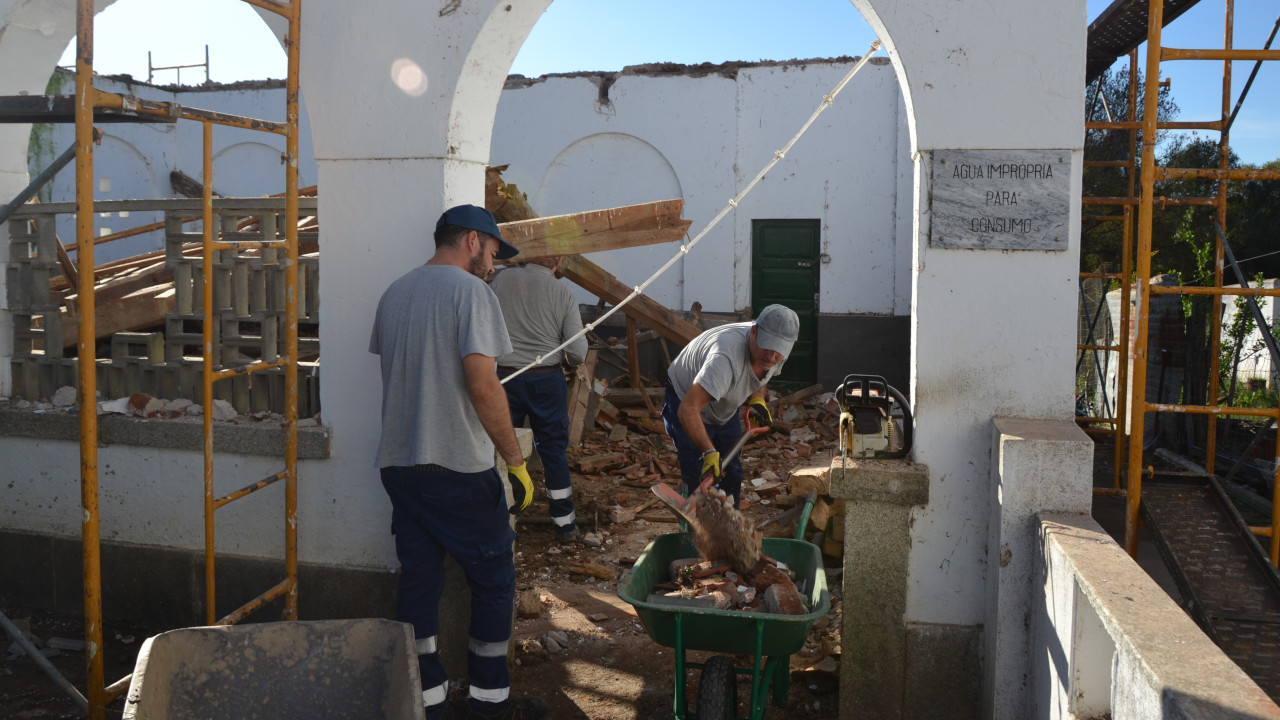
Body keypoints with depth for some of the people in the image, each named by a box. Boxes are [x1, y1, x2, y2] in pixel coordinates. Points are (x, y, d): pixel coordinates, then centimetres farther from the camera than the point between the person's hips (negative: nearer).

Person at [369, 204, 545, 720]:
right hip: (459, 466, -7)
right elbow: (482, 385, -19)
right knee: (494, 580, 7)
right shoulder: (469, 290, -11)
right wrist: (516, 461, -14)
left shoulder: (393, 294, 13)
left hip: (398, 463, 7)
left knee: (417, 582, 11)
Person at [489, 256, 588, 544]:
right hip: (546, 379, -1)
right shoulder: (563, 293, -6)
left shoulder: (500, 280, -3)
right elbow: (578, 352, -8)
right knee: (554, 450, 9)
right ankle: (565, 523, 16)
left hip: (503, 377, 1)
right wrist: (572, 362, 14)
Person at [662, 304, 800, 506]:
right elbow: (688, 410, -48)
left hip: (725, 409, 7)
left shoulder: (777, 354, -18)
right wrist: (709, 452, -54)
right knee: (699, 481, -15)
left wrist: (757, 400, -12)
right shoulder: (726, 357, -44)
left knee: (732, 475, 13)